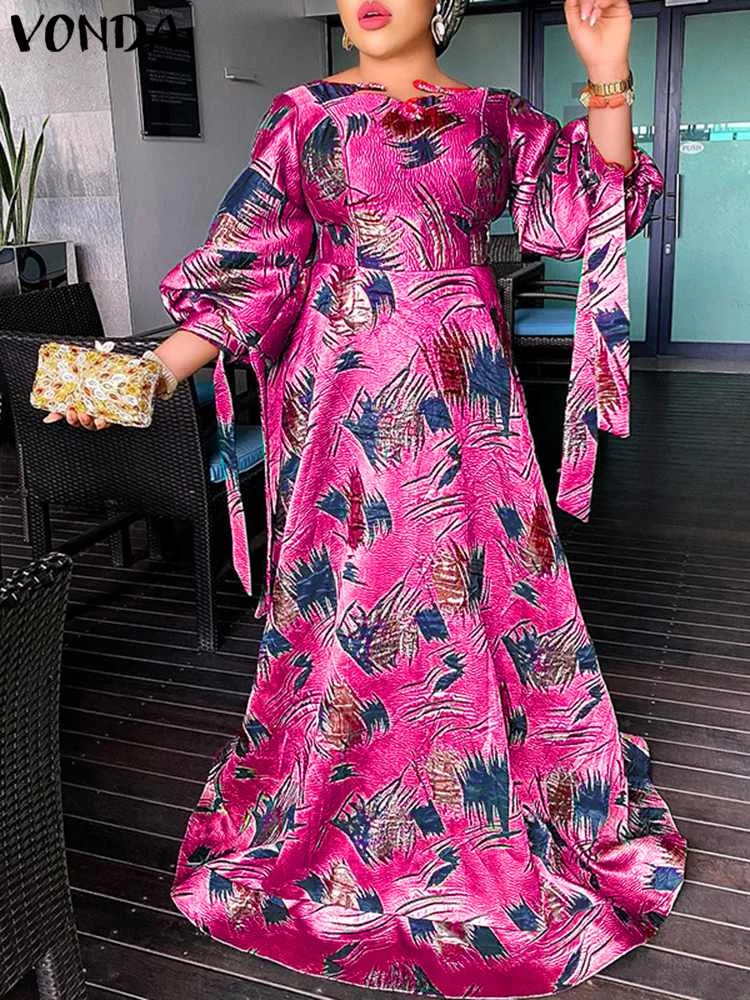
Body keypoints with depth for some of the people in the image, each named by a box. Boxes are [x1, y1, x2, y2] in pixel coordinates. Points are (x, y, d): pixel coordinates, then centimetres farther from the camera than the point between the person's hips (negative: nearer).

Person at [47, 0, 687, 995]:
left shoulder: (496, 117, 12)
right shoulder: (307, 113, 9)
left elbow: (596, 206, 3)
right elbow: (251, 262, 2)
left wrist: (607, 81, -11)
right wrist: (156, 369, -10)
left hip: (460, 395, 1)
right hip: (339, 391, 0)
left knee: (478, 588, 3)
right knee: (344, 596, 4)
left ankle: (489, 820, 25)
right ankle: (334, 828, 26)